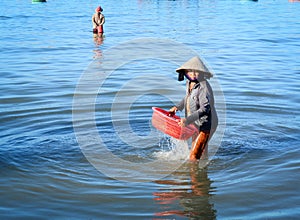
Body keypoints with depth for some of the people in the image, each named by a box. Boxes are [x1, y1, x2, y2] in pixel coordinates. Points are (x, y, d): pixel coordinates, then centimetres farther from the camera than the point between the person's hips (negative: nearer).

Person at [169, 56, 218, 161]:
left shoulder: (203, 87, -26)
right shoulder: (189, 83, 1)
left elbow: (205, 109, -31)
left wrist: (187, 120, -35)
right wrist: (177, 107, 11)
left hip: (205, 124, -9)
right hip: (197, 124, 9)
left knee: (194, 156, -13)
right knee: (201, 151, 26)